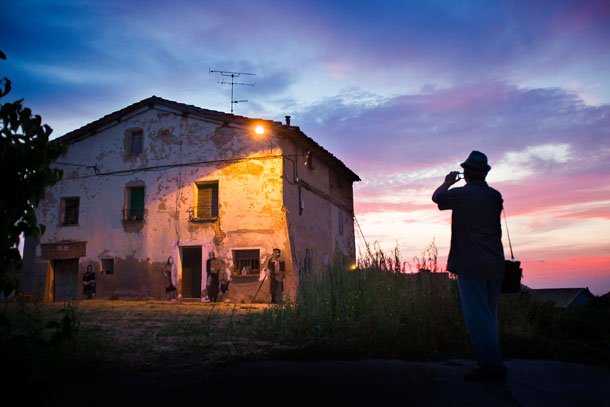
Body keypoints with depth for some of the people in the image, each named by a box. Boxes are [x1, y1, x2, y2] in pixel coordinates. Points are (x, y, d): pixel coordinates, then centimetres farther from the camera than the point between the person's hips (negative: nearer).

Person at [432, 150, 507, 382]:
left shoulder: (460, 194, -9)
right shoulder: (495, 196, 6)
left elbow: (436, 197, 9)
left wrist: (448, 182, 26)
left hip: (471, 265, -6)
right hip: (495, 264, 7)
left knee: (477, 317, -4)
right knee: (489, 315, 14)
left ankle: (491, 365, -5)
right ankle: (493, 363, 20)